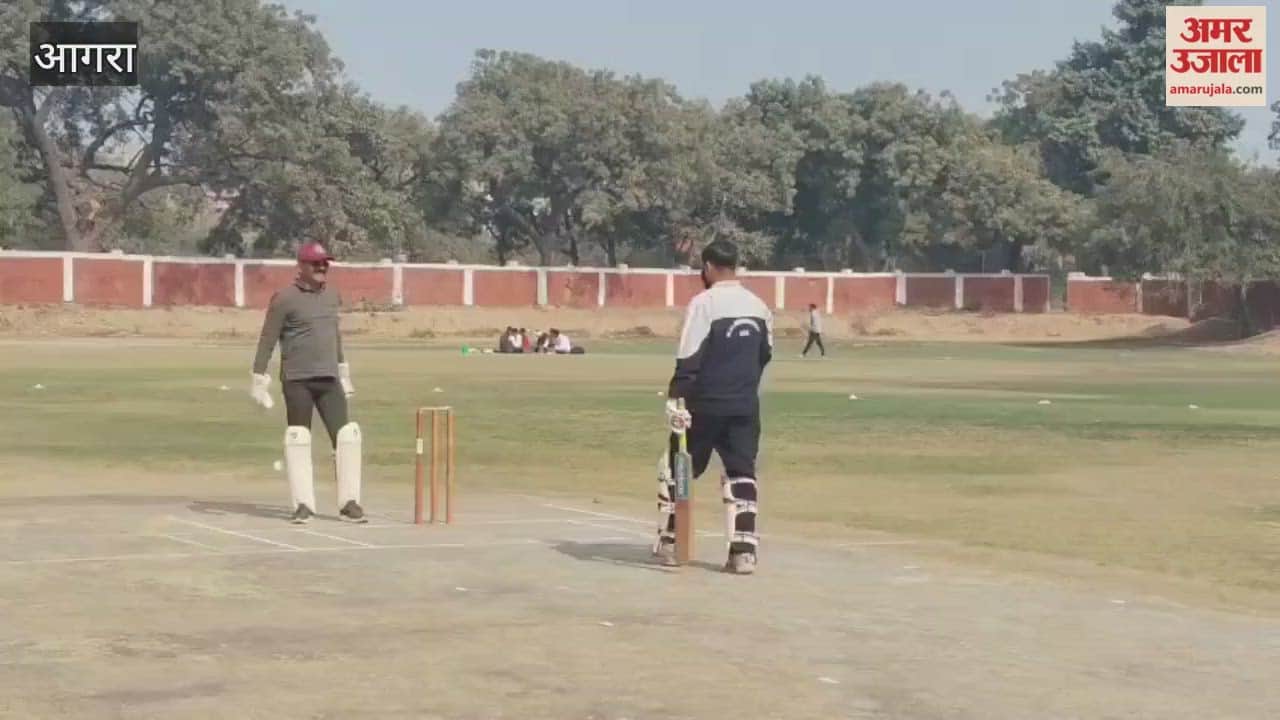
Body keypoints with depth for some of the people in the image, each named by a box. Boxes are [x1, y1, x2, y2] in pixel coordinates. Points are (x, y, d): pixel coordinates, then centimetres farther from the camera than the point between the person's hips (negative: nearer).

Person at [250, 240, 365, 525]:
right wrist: (259, 381, -10)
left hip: (329, 379, 5)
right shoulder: (285, 299, -7)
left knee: (346, 436, -1)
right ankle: (303, 504, 7)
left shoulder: (332, 296, 12)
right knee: (298, 439, -1)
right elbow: (267, 341, -7)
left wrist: (343, 372, 24)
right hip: (296, 380, -5)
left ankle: (349, 502, 5)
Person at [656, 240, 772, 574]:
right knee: (741, 473, 7)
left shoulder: (704, 302, -13)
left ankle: (669, 542, 17)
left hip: (705, 404, -5)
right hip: (745, 406, 5)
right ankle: (743, 550, -2)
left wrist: (675, 399, -18)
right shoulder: (759, 307, 6)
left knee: (676, 468, 11)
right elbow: (765, 354, 15)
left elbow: (689, 359, -18)